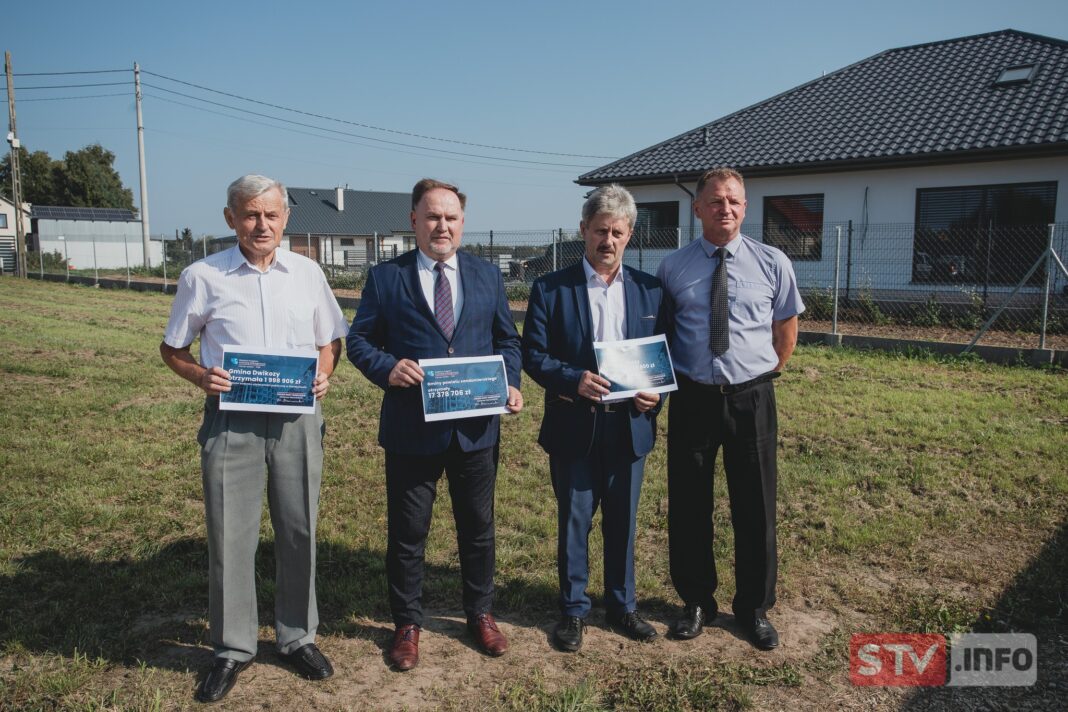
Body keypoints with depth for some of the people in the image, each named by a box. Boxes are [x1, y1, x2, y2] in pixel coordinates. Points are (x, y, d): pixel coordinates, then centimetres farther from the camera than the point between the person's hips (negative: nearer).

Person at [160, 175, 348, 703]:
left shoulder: (307, 273, 5)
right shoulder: (202, 277, -1)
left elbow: (330, 340, 14)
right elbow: (173, 348, 7)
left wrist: (323, 374, -6)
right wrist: (199, 376, -13)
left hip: (297, 417, 2)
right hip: (230, 418, -2)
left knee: (298, 531, 11)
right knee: (229, 536, 5)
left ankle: (297, 636, 29)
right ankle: (232, 648, 23)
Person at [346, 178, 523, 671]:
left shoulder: (488, 276, 8)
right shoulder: (385, 277, 0)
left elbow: (506, 340, 11)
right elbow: (359, 340, 2)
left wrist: (510, 384, -6)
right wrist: (387, 368, -19)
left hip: (476, 426, 2)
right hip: (411, 429, -2)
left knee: (478, 527, 16)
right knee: (406, 532, 11)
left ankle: (480, 613, 37)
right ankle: (407, 624, 31)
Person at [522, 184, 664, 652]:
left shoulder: (650, 289, 5)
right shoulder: (550, 289, -3)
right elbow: (533, 354, -7)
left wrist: (655, 393, -11)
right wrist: (573, 378, -23)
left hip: (630, 426, 2)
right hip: (574, 428, -2)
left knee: (622, 523, 15)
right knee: (574, 523, 10)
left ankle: (622, 605, 34)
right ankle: (573, 609, 28)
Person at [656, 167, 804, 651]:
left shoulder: (772, 263, 0)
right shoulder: (672, 267, -1)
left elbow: (787, 326, 12)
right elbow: (659, 332, 10)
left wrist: (768, 373, 8)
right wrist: (673, 377, 5)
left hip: (751, 398, 0)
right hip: (692, 398, 0)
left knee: (755, 508, 10)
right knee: (688, 506, 10)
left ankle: (754, 608, 31)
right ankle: (696, 602, 31)